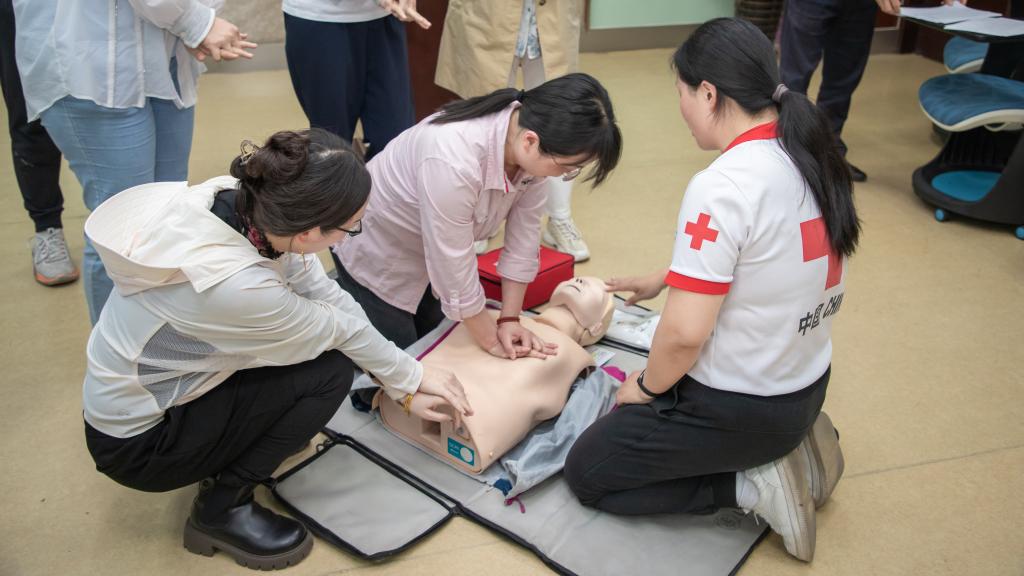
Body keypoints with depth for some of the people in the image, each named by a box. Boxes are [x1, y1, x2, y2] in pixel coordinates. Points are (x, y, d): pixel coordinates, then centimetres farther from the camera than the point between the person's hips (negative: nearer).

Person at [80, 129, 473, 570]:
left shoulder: (245, 201, -17)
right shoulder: (234, 285, -38)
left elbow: (331, 297, -8)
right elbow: (339, 329, -20)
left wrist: (405, 383, -3)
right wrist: (412, 376, -2)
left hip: (156, 383, 7)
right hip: (137, 444, -7)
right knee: (328, 371, -13)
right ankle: (221, 510, 0)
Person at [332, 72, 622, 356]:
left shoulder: (533, 148, -21)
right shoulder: (454, 160, -43)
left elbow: (524, 236, -13)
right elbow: (455, 269, -33)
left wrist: (509, 319, -12)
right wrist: (492, 341, -20)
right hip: (377, 253, -6)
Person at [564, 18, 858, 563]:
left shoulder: (722, 186, -28)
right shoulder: (811, 154, -2)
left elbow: (686, 333, -27)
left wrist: (647, 386, -7)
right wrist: (664, 278, 20)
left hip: (738, 406, -8)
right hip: (807, 384, 9)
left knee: (586, 472, 9)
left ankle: (750, 486, 0)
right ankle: (786, 448, 15)